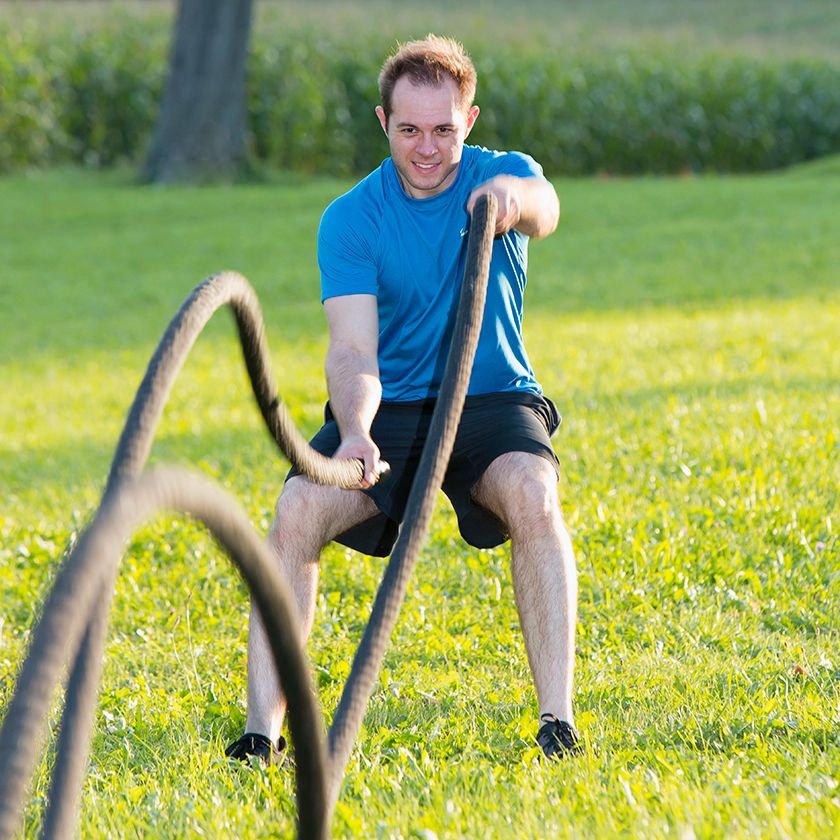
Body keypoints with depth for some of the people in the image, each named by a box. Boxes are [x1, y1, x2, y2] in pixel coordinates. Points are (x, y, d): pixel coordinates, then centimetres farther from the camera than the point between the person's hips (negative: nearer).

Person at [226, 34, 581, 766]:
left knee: (531, 492, -33)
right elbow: (353, 351, -19)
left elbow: (543, 208, -33)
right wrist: (354, 433, -41)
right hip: (389, 407, 1)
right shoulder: (351, 219, -8)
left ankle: (558, 718, -31)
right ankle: (263, 730, -22)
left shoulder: (501, 175, -6)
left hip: (492, 401, -1)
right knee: (297, 509, -26)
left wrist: (514, 197, -59)